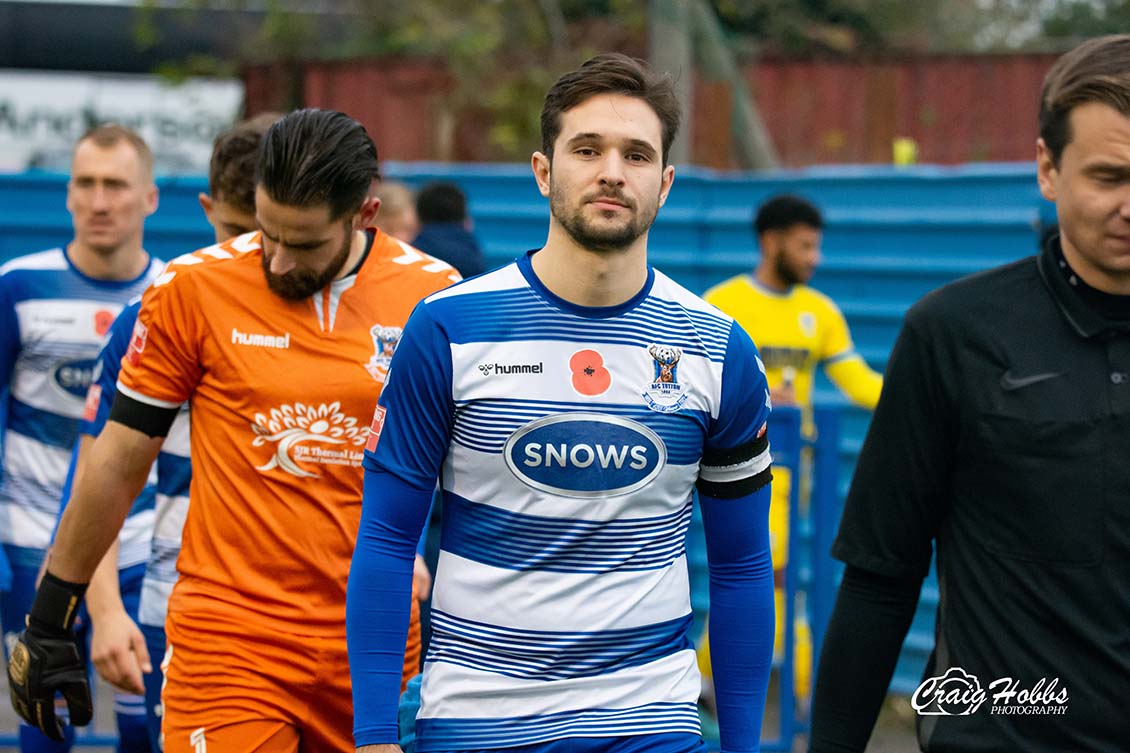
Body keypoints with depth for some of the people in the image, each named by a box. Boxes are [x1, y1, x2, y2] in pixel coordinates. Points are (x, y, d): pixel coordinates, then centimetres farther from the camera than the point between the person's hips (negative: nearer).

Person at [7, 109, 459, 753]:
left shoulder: (436, 295, 0)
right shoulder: (193, 289, -5)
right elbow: (119, 461, 3)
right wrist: (49, 622, 7)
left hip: (374, 648, 2)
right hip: (229, 643, -2)